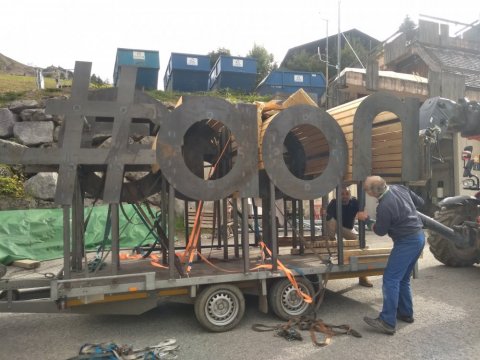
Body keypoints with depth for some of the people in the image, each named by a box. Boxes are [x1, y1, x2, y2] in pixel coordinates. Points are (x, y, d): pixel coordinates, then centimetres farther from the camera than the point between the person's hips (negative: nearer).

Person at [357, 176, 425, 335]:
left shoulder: (384, 207, -25)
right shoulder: (400, 188, 0)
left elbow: (380, 231, -9)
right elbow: (420, 202, 14)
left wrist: (366, 218, 5)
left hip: (407, 242, -10)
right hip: (419, 237, 10)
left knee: (391, 279, -9)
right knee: (403, 279, 19)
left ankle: (388, 322, -9)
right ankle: (405, 313, 29)